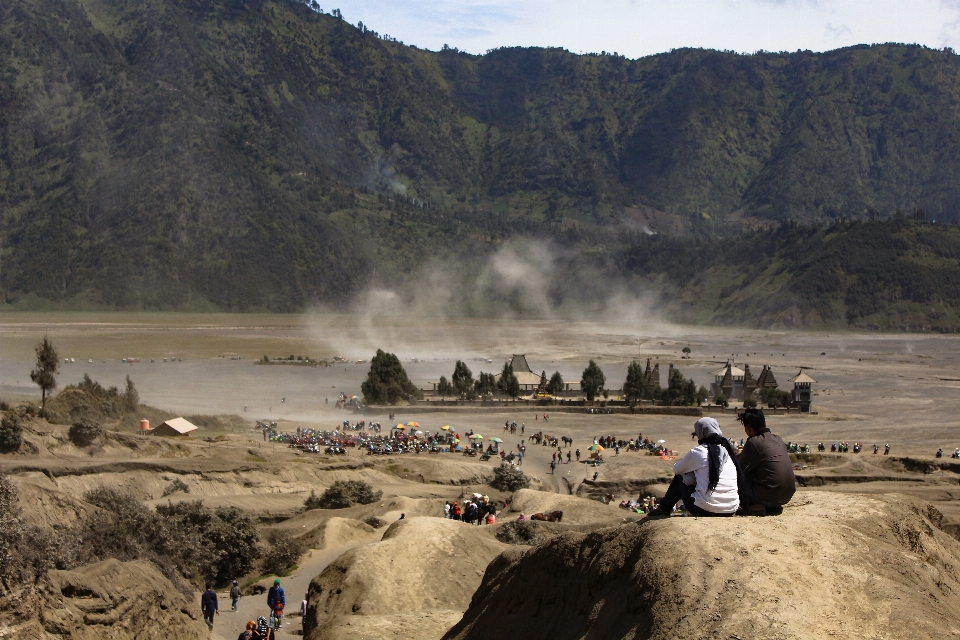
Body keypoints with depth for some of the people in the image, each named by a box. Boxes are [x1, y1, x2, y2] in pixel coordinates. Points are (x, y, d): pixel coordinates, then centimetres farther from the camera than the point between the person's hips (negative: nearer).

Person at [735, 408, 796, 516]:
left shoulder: (753, 442, -8)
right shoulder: (777, 439, 14)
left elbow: (739, 469, -1)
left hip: (768, 495, -7)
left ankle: (751, 506, -6)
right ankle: (774, 506, 16)